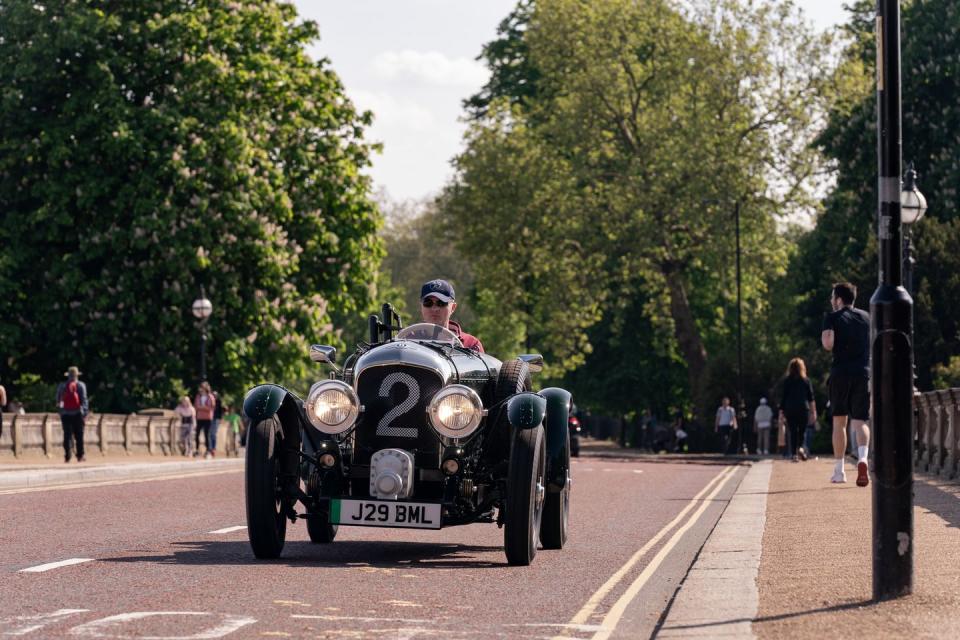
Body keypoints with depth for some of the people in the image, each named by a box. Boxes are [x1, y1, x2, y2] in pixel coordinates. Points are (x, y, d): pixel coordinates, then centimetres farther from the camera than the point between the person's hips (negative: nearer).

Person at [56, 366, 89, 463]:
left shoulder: (61, 386, 6)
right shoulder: (80, 385, -1)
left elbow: (58, 400, 7)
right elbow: (84, 400, -6)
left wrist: (60, 411, 14)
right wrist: (85, 413, -4)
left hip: (65, 414, 2)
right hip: (77, 413, -2)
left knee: (67, 435, 2)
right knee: (79, 435, 4)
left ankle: (67, 456, -4)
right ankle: (80, 456, 4)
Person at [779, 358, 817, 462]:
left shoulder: (787, 381, 4)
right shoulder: (806, 380, 5)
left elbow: (783, 397, 3)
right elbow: (811, 398, 4)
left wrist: (781, 411, 7)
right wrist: (813, 411, 6)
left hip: (790, 409, 0)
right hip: (803, 409, 0)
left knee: (793, 432, 2)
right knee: (802, 431, 9)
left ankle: (794, 454, -5)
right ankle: (799, 447, -16)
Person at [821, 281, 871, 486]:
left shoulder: (832, 317, 0)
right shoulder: (866, 317, 13)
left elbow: (828, 344, -14)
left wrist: (824, 338, 7)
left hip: (840, 372, -2)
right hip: (863, 373, 2)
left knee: (839, 421, 10)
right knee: (860, 421, 0)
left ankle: (839, 470, 11)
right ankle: (862, 458, -29)